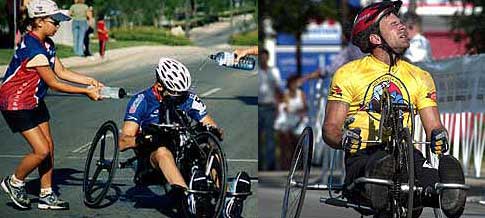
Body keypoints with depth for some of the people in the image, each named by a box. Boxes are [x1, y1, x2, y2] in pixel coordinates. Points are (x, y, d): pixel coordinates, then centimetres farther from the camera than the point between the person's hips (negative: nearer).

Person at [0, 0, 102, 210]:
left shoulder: (46, 44, 3)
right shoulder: (33, 49, -28)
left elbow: (61, 71, 9)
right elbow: (54, 83, -23)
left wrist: (89, 80, -3)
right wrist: (86, 92, -18)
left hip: (34, 101, 10)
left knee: (49, 147, 8)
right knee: (41, 150, -11)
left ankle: (46, 195, 18)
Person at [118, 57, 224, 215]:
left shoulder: (189, 99, 1)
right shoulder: (141, 101, -8)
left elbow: (217, 130, 1)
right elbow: (122, 143, -15)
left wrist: (214, 131, -24)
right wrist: (140, 139, -36)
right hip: (151, 157, -3)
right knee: (162, 151, -38)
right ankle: (186, 196, -59)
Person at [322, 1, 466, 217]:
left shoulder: (420, 78, 20)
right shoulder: (348, 74, 9)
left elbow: (433, 126, 14)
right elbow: (330, 128, 4)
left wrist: (438, 135, -13)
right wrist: (344, 138, -21)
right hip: (363, 157, -2)